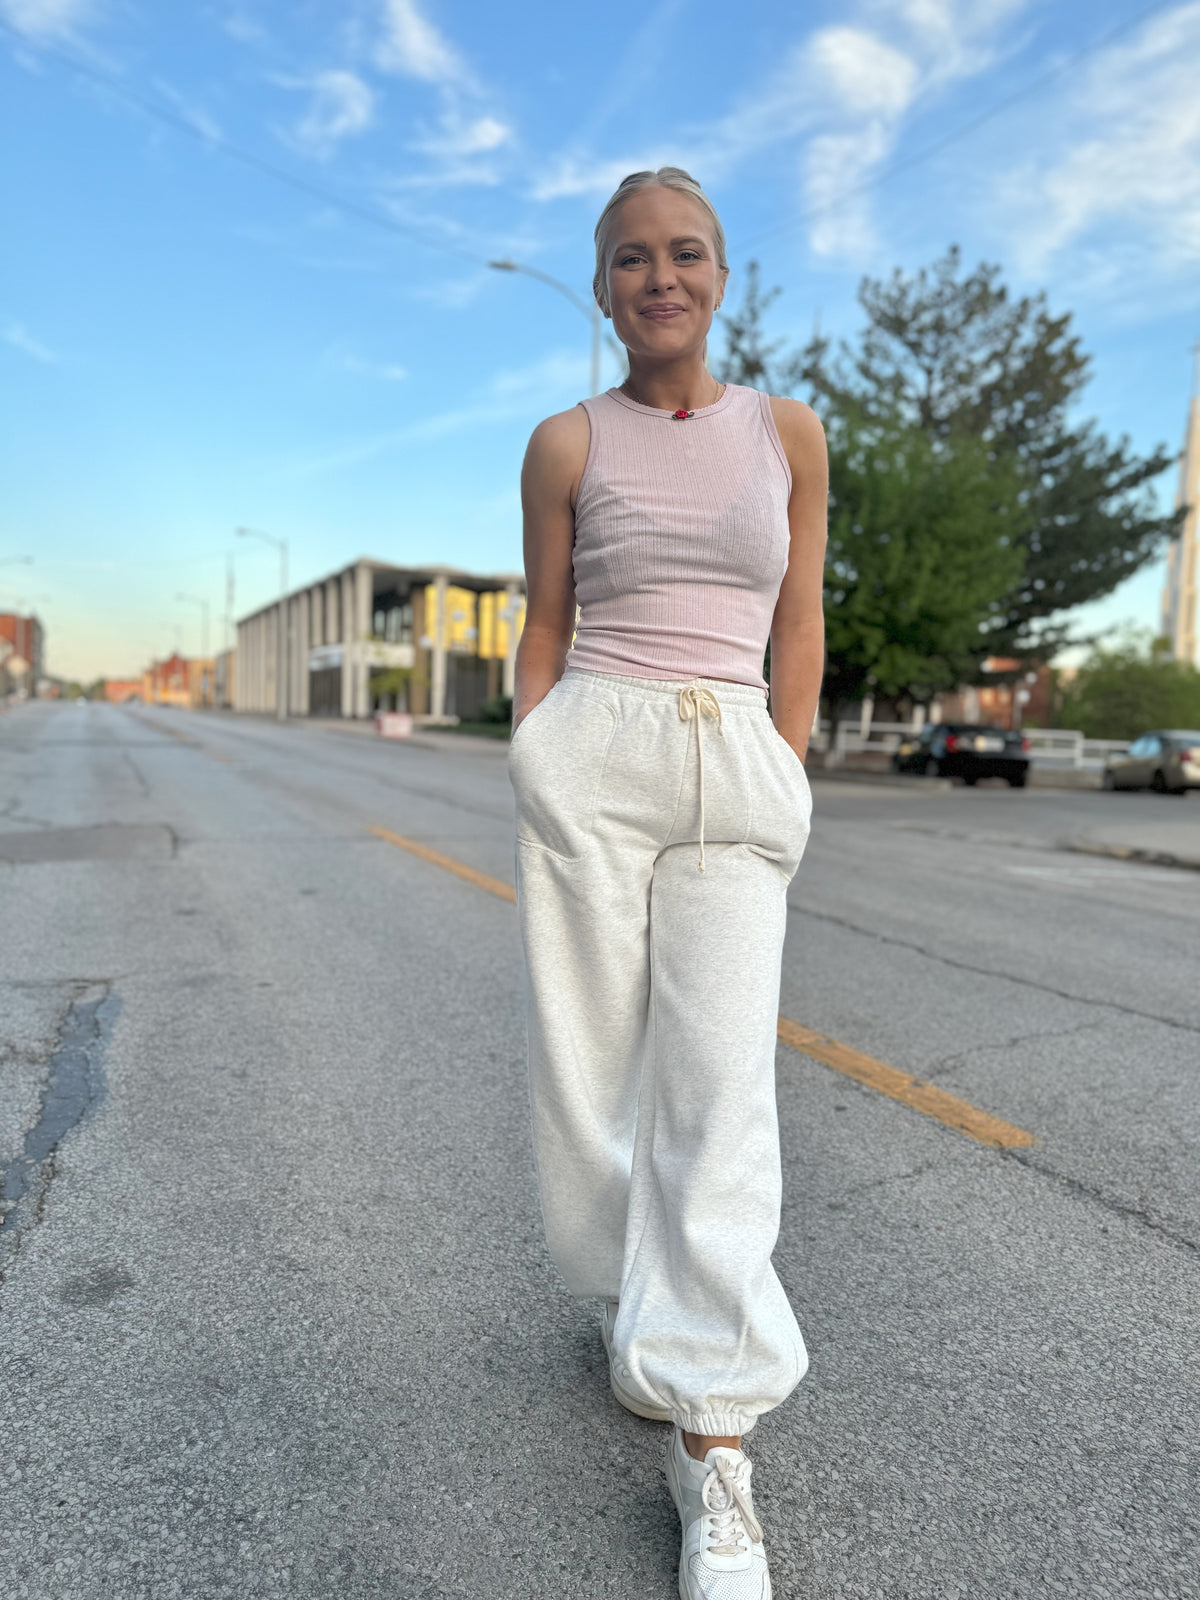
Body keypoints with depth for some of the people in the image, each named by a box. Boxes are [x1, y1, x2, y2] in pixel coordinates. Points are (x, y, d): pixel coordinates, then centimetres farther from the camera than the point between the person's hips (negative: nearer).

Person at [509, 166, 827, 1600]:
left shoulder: (787, 432, 12)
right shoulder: (568, 444, 9)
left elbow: (799, 629, 10)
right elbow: (542, 629, 10)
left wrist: (783, 783, 3)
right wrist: (532, 780, 3)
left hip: (738, 772, 1)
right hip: (590, 752, 0)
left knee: (721, 1082, -6)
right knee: (593, 1055, 3)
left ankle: (713, 1441, 4)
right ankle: (630, 1300, 31)